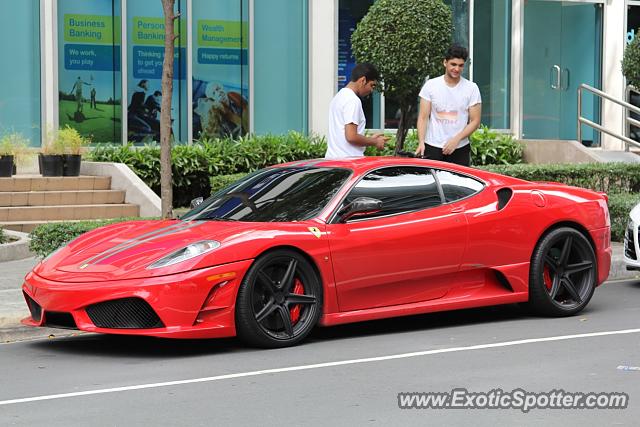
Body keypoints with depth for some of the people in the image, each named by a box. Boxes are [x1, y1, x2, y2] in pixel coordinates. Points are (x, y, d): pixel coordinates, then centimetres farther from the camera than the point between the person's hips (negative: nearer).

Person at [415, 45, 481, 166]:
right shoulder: (430, 85, 3)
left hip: (460, 149, 0)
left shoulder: (471, 88, 2)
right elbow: (423, 117, 2)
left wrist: (456, 140, -13)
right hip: (432, 147, 0)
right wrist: (421, 142, -13)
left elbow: (475, 121, 1)